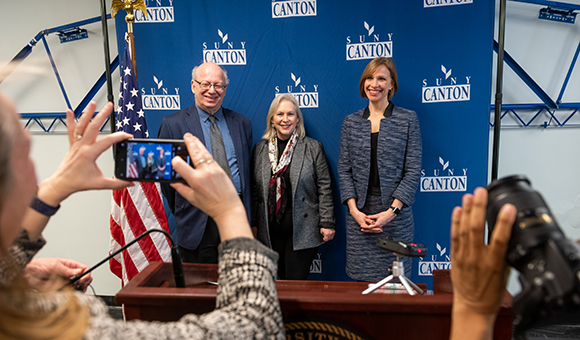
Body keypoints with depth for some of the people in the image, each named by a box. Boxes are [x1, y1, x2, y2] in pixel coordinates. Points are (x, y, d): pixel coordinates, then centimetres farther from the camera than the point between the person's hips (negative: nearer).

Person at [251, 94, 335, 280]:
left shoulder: (313, 148, 0)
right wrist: (253, 223, 9)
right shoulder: (260, 149, 8)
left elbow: (324, 188, -2)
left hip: (302, 229, -3)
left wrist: (327, 223, -6)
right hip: (271, 230, 3)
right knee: (282, 279, 10)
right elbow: (254, 189, 11)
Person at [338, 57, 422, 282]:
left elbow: (413, 171, -3)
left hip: (396, 214, -1)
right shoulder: (351, 122, 8)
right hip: (359, 214, 2)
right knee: (361, 278, 6)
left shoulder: (408, 119, 1)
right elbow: (344, 170, 6)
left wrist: (391, 211, -13)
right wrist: (354, 210, -7)